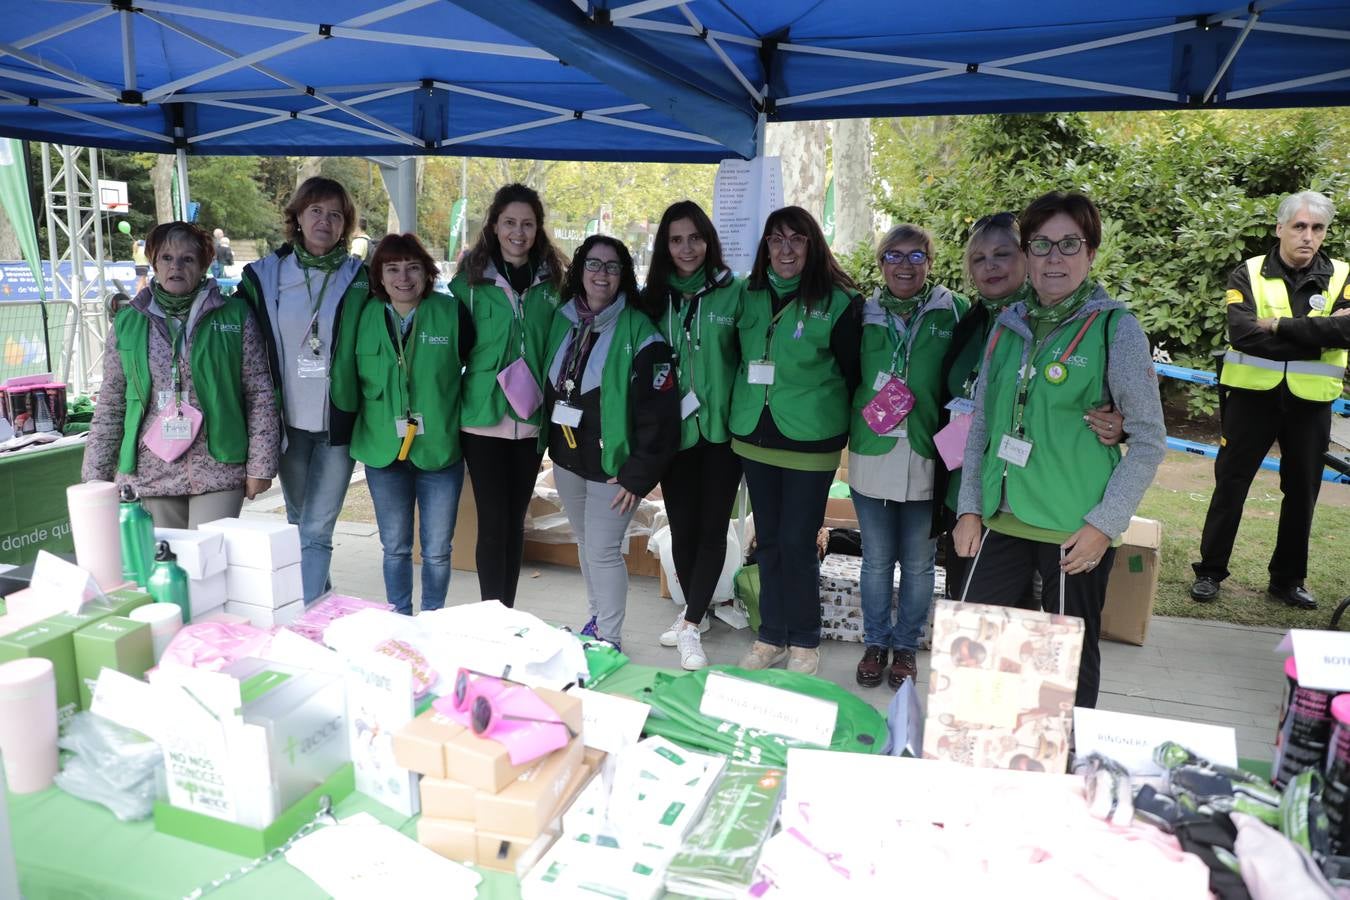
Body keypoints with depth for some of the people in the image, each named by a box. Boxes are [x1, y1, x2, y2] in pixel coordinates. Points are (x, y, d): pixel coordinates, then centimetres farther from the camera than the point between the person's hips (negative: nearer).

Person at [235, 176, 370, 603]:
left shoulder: (359, 280, -1)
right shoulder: (264, 275, 3)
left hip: (337, 423, -2)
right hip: (288, 421, 3)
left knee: (316, 530, -3)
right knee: (299, 521, 16)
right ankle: (318, 595, 36)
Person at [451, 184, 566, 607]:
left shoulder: (550, 279, 7)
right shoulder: (472, 278, 0)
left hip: (531, 420, 3)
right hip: (483, 418, -3)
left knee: (514, 522, 11)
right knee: (493, 523, -4)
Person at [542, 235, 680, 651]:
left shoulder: (639, 333, -15)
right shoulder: (562, 320, 5)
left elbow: (658, 414, -17)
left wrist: (638, 476, -17)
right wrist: (549, 444, 11)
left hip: (612, 465, -6)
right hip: (566, 459, 6)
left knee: (603, 550, -3)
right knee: (585, 542, 18)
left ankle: (610, 640, 13)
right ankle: (596, 619, 37)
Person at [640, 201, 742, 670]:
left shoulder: (732, 292, -2)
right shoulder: (653, 297, 6)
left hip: (720, 429, -2)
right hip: (673, 431, 3)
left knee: (712, 527, -1)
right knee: (682, 527, 10)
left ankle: (691, 626, 5)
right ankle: (695, 613, 28)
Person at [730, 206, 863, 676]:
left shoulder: (838, 301, -9)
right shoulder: (750, 295, 5)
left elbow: (853, 373, -4)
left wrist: (848, 431, 0)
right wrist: (740, 413, 13)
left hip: (810, 442, -5)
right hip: (754, 438, 5)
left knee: (798, 544, 0)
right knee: (768, 540, 14)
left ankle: (804, 642, 19)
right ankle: (771, 636, 28)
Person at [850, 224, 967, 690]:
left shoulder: (952, 310, -2)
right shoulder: (864, 314, 4)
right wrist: (867, 409, -6)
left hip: (927, 459, -1)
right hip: (871, 456, 2)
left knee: (918, 564, 11)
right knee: (876, 560, 13)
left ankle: (906, 646, 30)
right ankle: (875, 642, 31)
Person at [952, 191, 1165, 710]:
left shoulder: (1115, 328, -5)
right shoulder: (1008, 325, 9)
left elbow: (1149, 440, -5)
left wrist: (1105, 523, -11)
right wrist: (969, 507, 8)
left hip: (1077, 531, -4)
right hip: (1002, 519, 5)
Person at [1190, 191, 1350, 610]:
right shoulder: (1249, 274, -2)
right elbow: (1243, 333, -18)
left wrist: (1280, 326, -20)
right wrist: (1316, 334, -16)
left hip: (1309, 402, 2)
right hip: (1253, 395, -2)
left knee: (1302, 492, 11)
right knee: (1230, 484, 4)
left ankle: (1287, 579, 25)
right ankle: (1210, 571, 15)